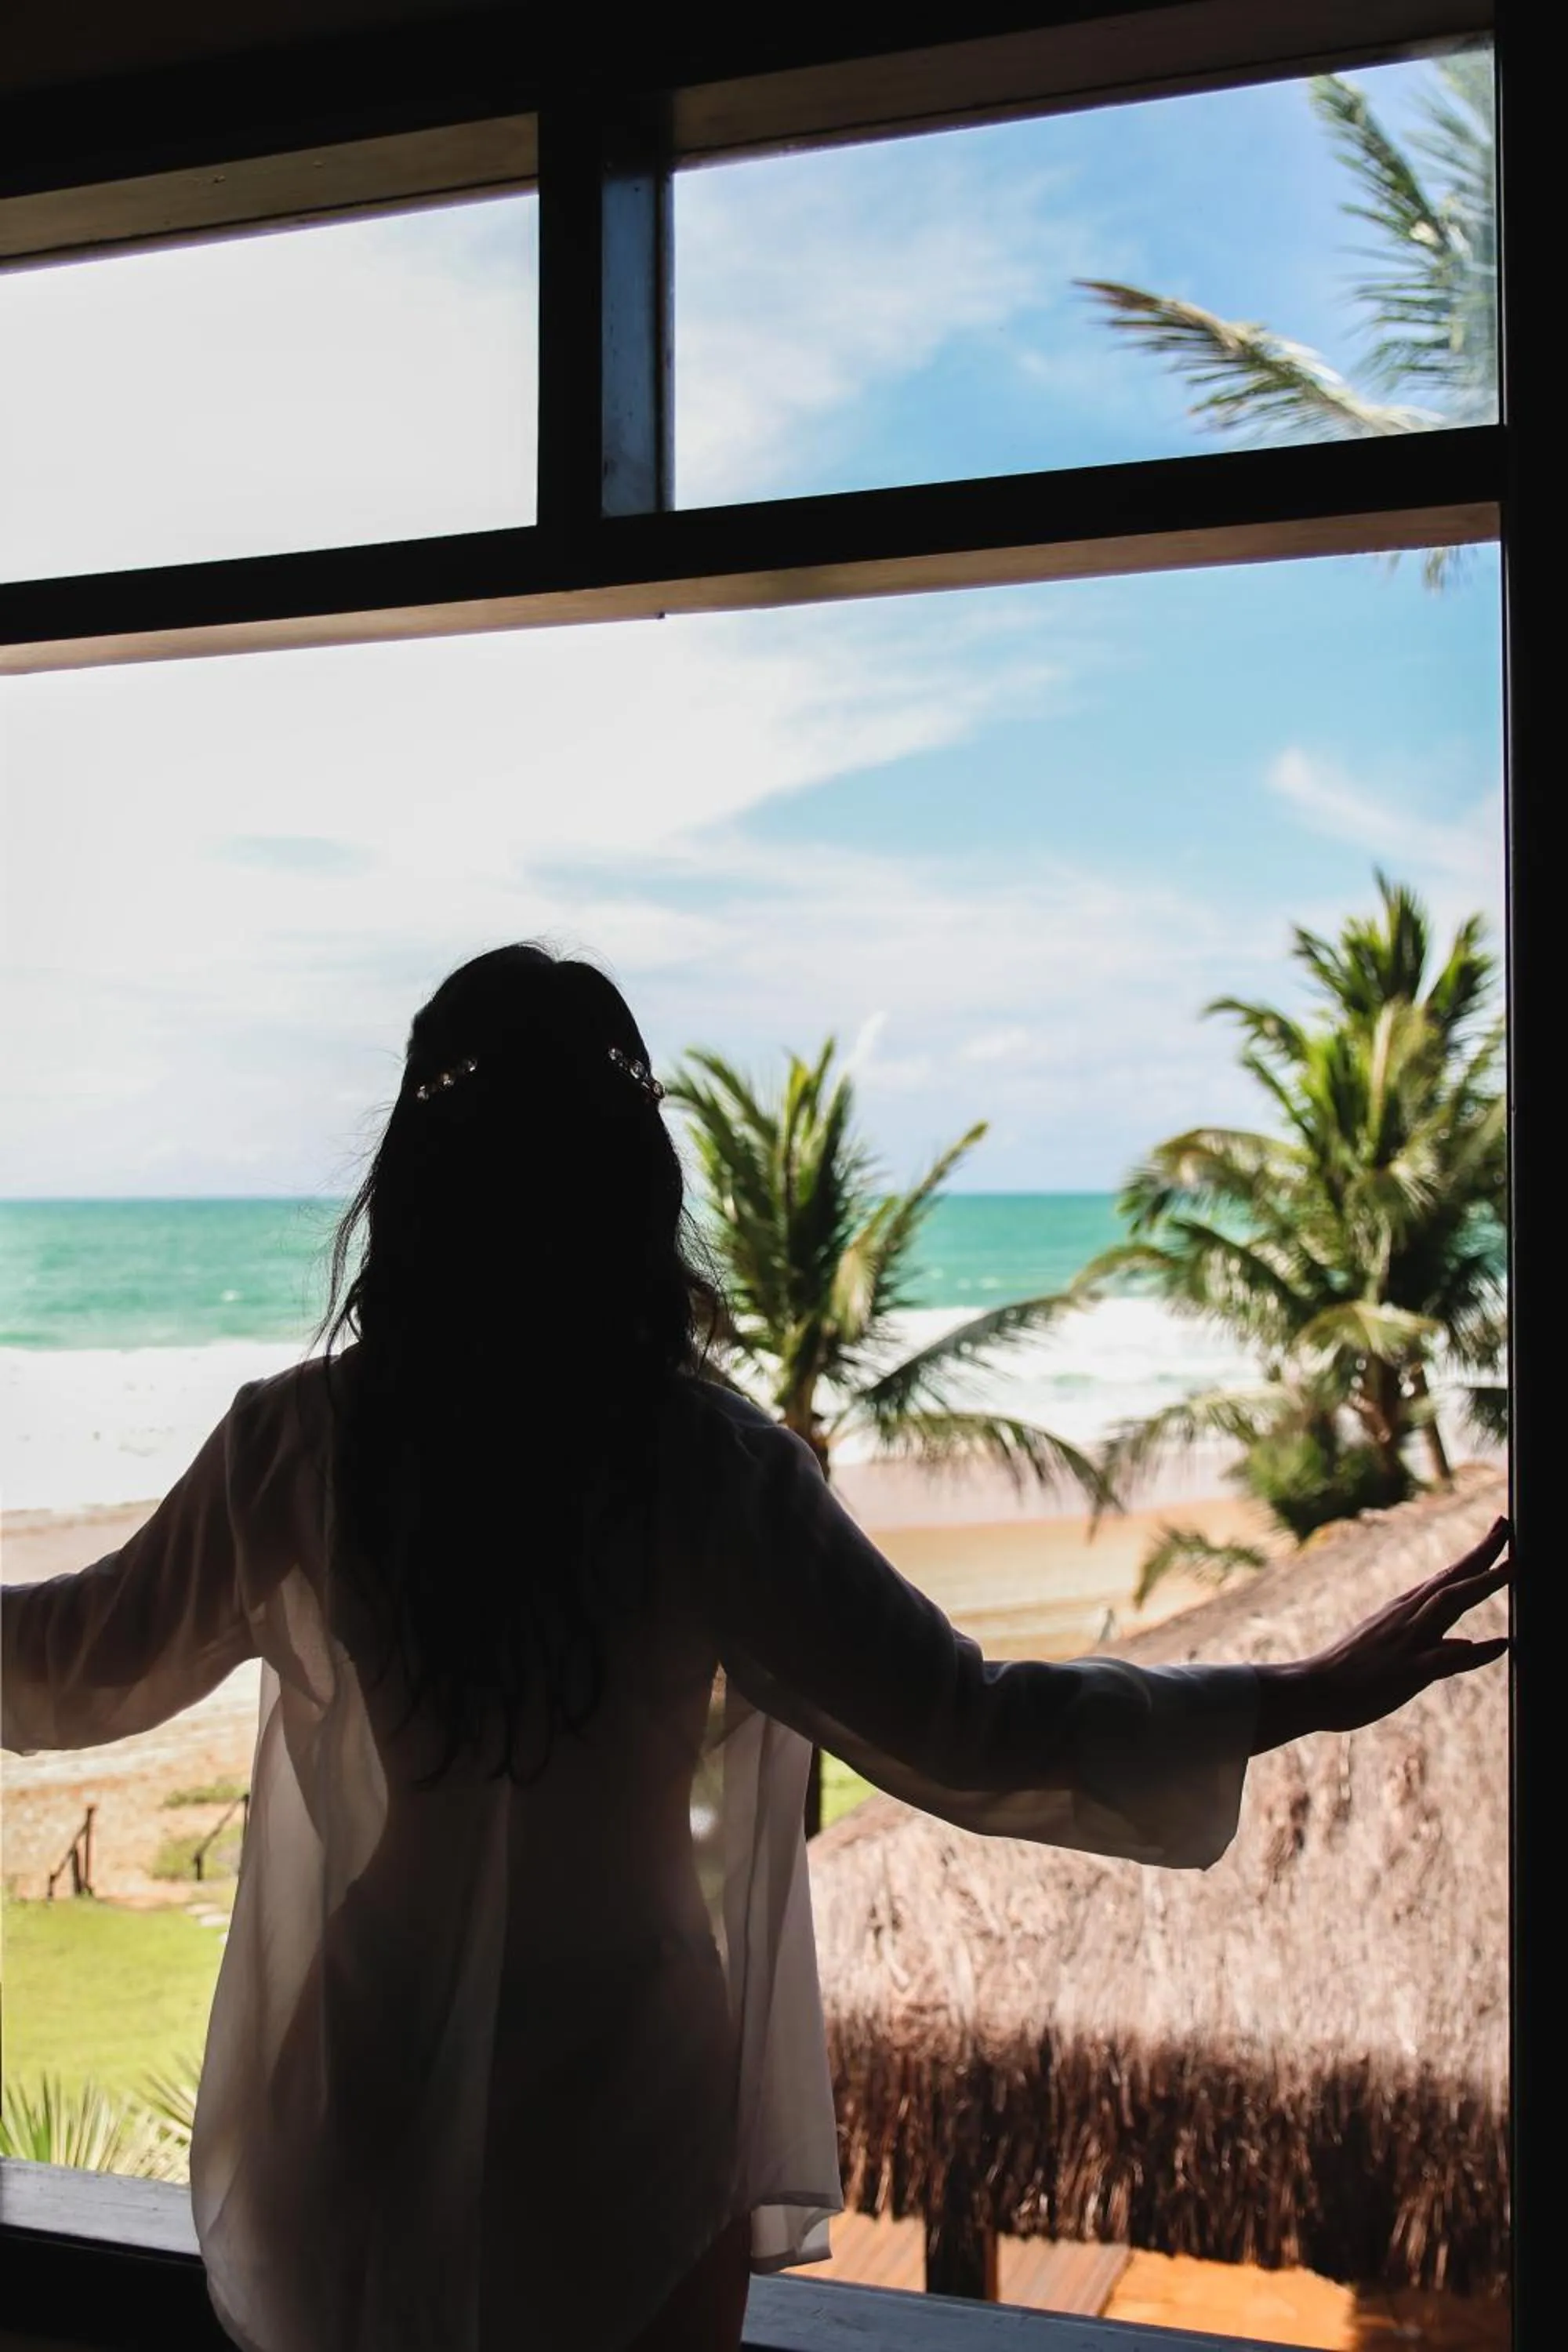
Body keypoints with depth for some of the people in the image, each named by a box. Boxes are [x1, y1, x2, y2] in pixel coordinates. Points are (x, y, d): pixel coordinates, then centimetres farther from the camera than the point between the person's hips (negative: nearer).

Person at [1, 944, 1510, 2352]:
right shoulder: (708, 1469, -21)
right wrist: (1317, 1692, -13)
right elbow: (964, 1734, -20)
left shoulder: (299, 1444, -15)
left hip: (372, 2100, 2)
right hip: (625, 2108, -1)